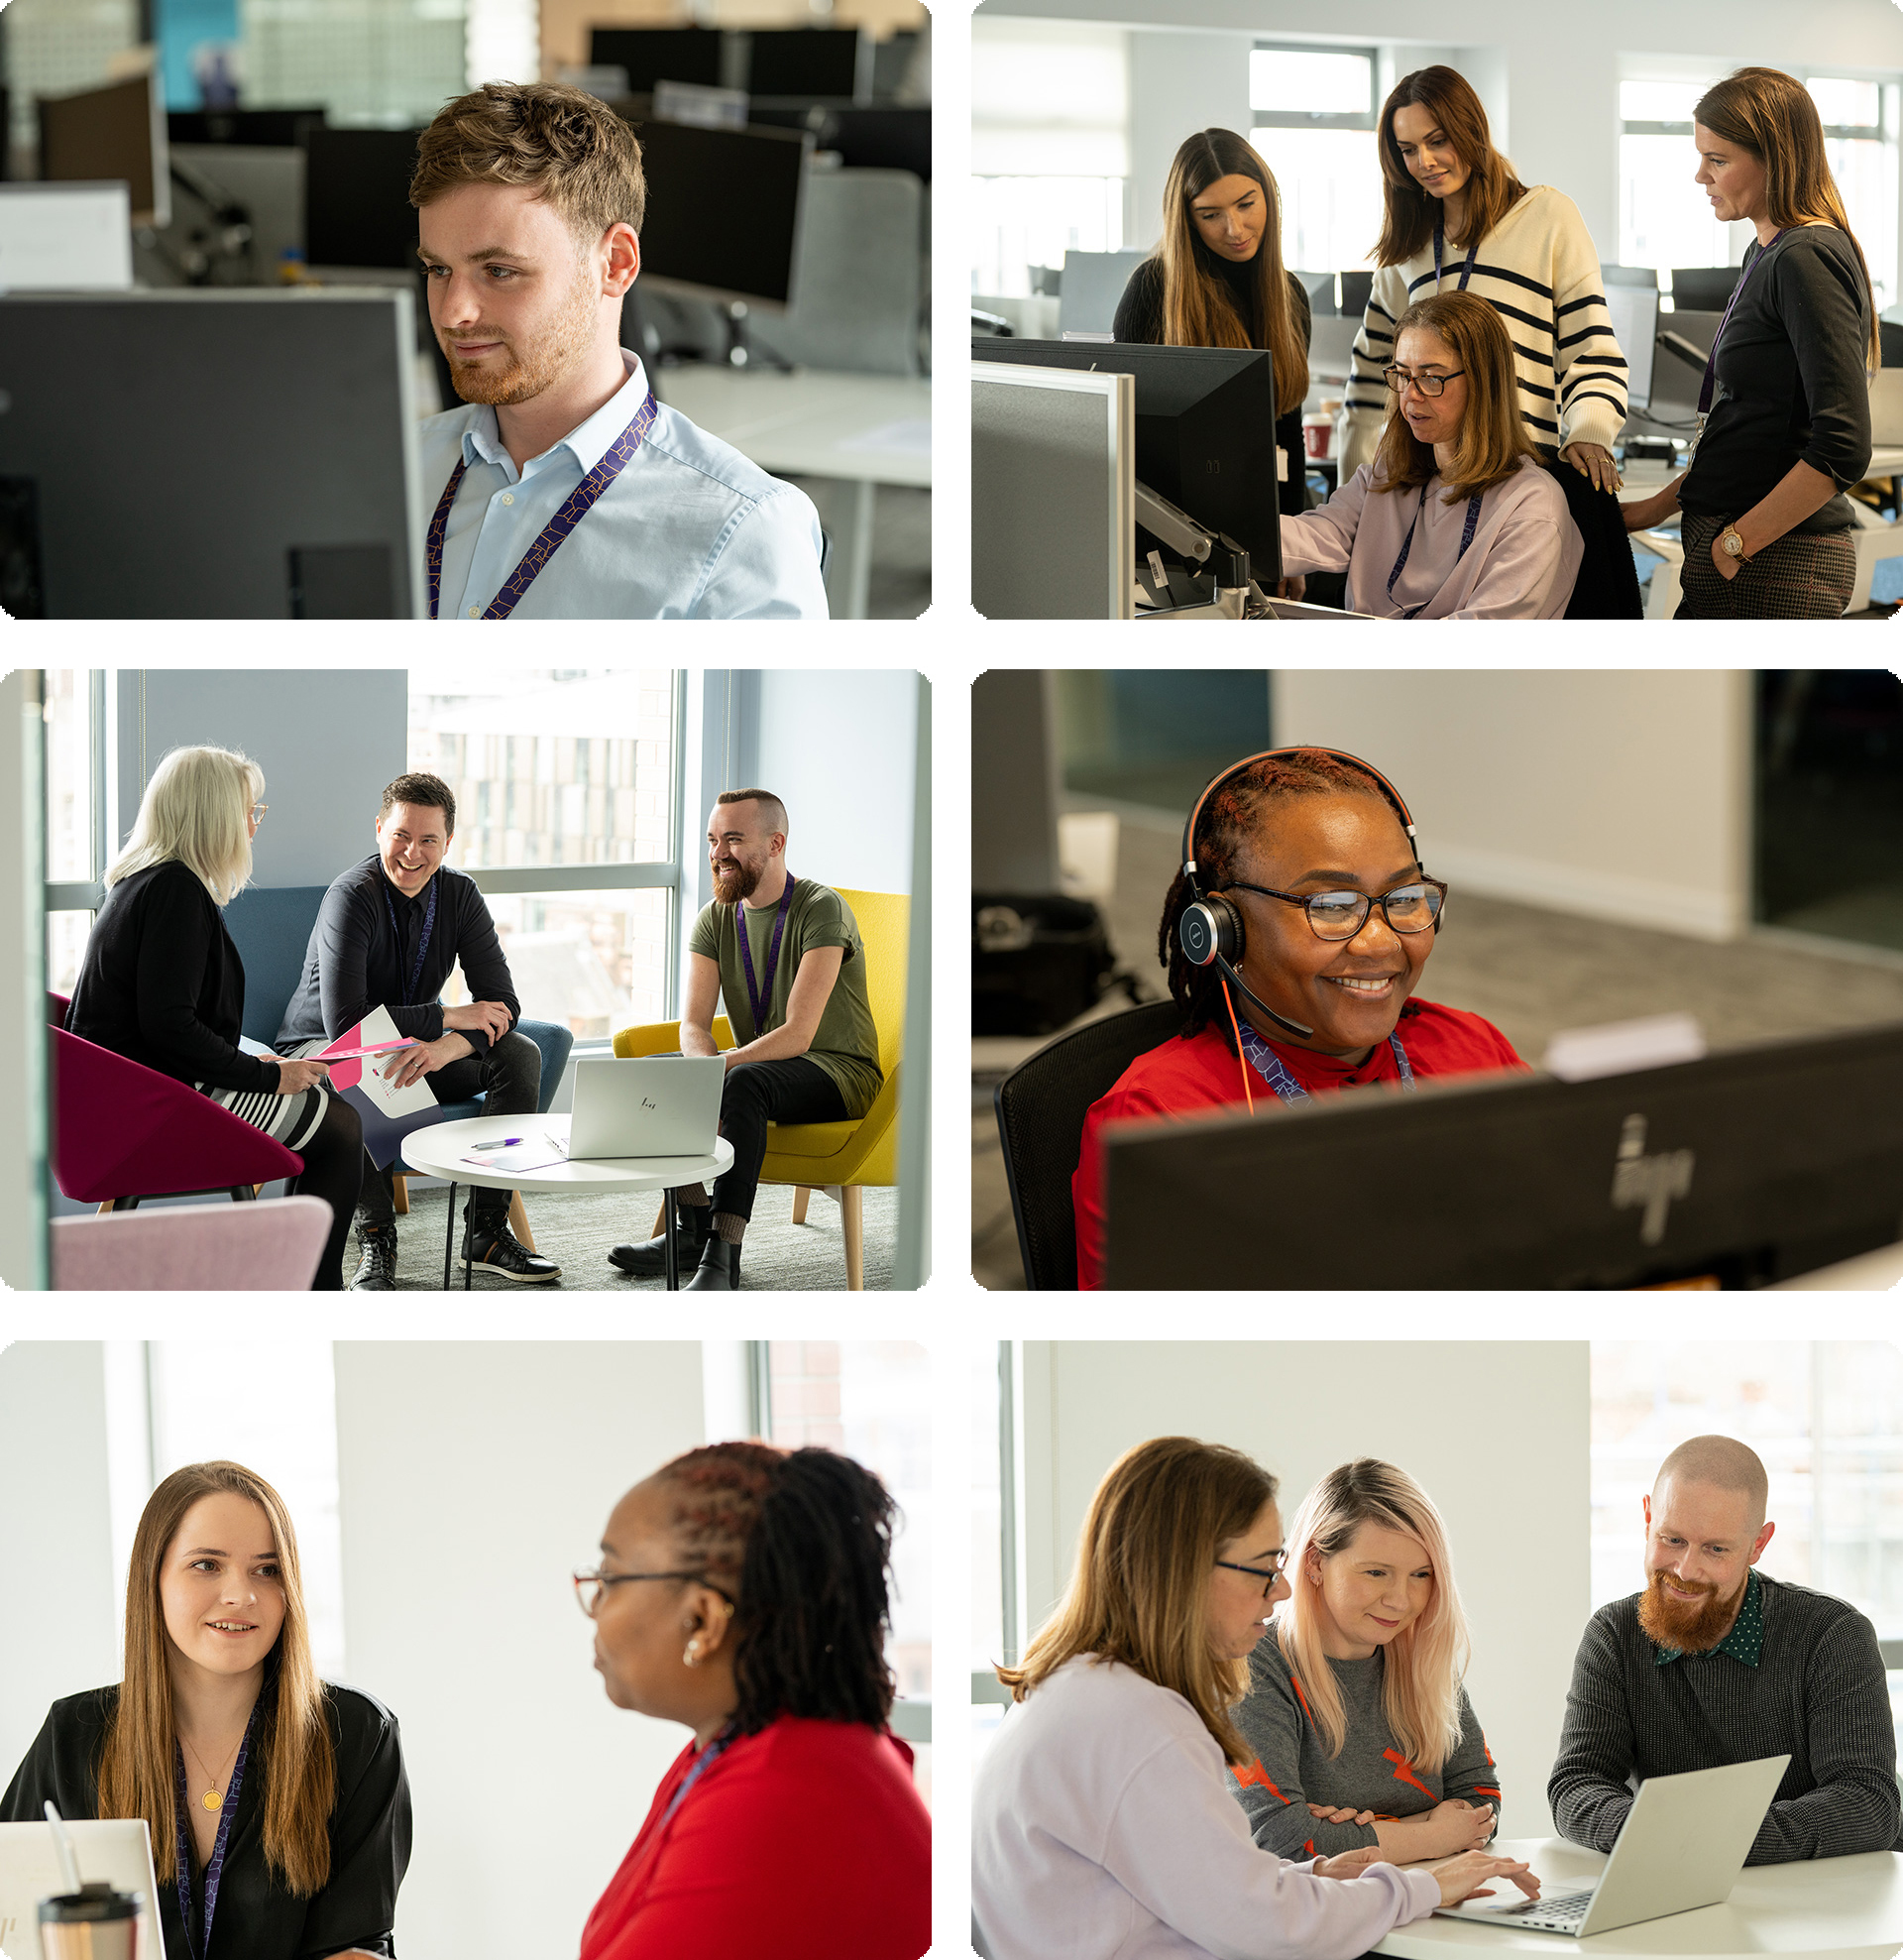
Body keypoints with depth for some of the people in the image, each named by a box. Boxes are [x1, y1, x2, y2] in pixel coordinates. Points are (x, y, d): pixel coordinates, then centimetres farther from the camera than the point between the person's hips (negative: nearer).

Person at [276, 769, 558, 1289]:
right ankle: (376, 1236, -29)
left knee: (519, 1053, -17)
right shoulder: (353, 895, -24)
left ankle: (487, 1228, -15)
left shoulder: (459, 894, -6)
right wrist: (450, 1017, -26)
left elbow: (501, 1006, -13)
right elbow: (343, 1021, -32)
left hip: (415, 1052, 5)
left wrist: (445, 1048, -35)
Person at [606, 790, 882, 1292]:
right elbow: (693, 1026, -5)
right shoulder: (716, 919, 5)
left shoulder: (820, 909, -17)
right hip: (758, 1062, 7)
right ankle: (693, 1227, -11)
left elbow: (797, 1035, -24)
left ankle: (723, 1253, -42)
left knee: (745, 1081, -37)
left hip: (840, 1072, -7)